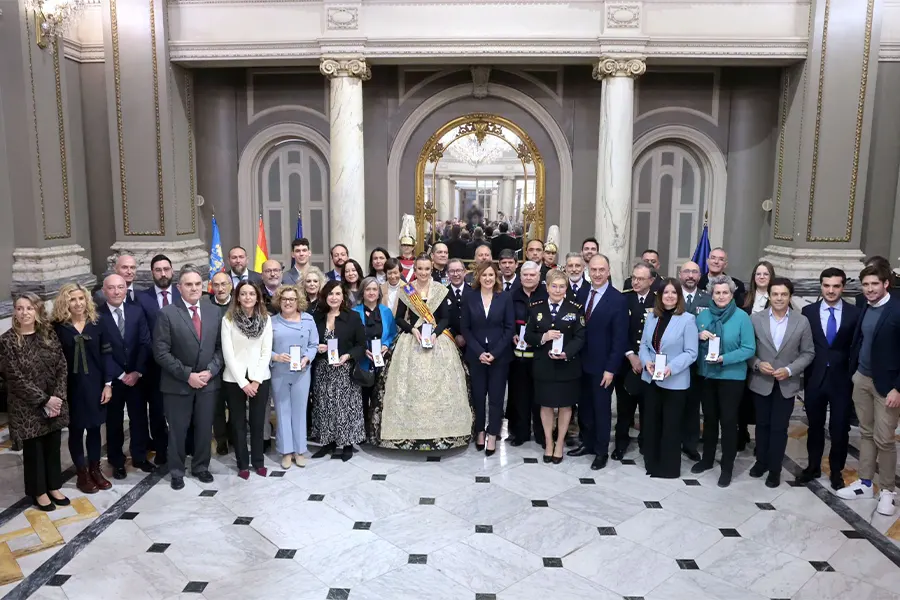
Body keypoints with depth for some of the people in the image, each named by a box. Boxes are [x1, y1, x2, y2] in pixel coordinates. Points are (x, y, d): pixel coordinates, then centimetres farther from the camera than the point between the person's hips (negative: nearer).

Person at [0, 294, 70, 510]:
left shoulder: (49, 334, 1)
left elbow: (62, 367, 0)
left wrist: (57, 396, -11)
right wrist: (44, 400, -16)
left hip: (55, 401, 3)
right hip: (27, 407, -3)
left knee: (53, 447, 13)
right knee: (33, 449, 9)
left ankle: (53, 487, 30)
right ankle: (39, 492, 26)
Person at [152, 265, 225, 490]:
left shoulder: (215, 312, 3)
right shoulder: (167, 314, -9)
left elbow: (221, 347, 5)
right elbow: (161, 353, -12)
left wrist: (210, 371, -10)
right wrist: (187, 375, -16)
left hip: (208, 381, 3)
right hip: (177, 383, -3)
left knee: (204, 428, 13)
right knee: (177, 430, 10)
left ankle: (201, 466, 32)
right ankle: (176, 471, 28)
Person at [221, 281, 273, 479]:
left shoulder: (265, 319, 1)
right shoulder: (228, 319, -5)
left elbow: (266, 351, -1)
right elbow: (228, 353, -8)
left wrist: (256, 380, -9)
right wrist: (243, 382, -12)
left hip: (260, 378, 1)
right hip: (234, 379, -1)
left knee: (258, 422, 8)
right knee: (238, 423, 7)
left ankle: (258, 461, 22)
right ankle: (243, 464, 20)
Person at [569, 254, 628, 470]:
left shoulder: (618, 300, -12)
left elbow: (620, 338, -13)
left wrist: (610, 368, -15)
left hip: (602, 365, -5)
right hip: (582, 362, 5)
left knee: (601, 408, 8)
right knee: (584, 406, 16)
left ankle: (601, 451, 22)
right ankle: (587, 443, 32)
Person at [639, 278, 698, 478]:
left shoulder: (687, 319, -10)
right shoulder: (651, 317, 7)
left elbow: (691, 352, -13)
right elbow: (643, 344, 7)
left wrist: (671, 367, -24)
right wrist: (646, 362, -13)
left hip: (675, 382, -5)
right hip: (651, 378, 5)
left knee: (671, 425, 7)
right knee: (650, 422, 14)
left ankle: (669, 466, 21)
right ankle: (652, 463, 29)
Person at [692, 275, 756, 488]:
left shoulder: (742, 317, -10)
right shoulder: (703, 315, 2)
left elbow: (749, 349, -12)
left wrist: (724, 359, -24)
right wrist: (699, 336, -15)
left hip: (732, 376, -4)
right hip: (707, 374, 4)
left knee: (728, 420, 4)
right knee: (709, 418, 16)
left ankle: (727, 467, 16)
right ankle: (707, 459, 31)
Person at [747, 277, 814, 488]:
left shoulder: (802, 322, -3)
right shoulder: (755, 318, -4)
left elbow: (808, 353, -1)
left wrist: (790, 370, -14)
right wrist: (758, 364, -16)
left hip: (787, 384, -1)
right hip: (761, 382, 1)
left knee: (779, 428, 6)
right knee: (762, 424, 14)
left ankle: (775, 469, 18)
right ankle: (761, 461, 31)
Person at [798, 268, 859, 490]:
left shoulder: (854, 313, -3)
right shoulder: (808, 311, 0)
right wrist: (803, 375, -3)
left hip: (841, 379, -1)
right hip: (814, 378, 1)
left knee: (839, 428, 7)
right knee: (815, 426, 14)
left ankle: (836, 471, 25)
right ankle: (813, 466, 29)